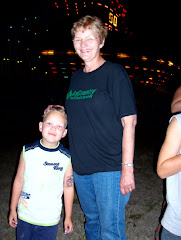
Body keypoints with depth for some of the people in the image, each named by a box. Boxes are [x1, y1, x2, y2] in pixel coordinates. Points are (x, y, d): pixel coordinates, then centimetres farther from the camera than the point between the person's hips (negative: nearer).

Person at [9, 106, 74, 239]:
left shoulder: (67, 158, -11)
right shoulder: (28, 152, -8)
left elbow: (68, 187, -2)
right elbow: (19, 181, 1)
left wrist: (68, 217, 5)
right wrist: (13, 210, 6)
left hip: (50, 220, -1)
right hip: (24, 216, 1)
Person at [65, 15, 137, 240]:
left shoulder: (114, 73, -10)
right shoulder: (76, 78, 10)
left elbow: (129, 122, -14)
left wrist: (127, 168, -17)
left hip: (109, 168, -6)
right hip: (80, 166, 7)